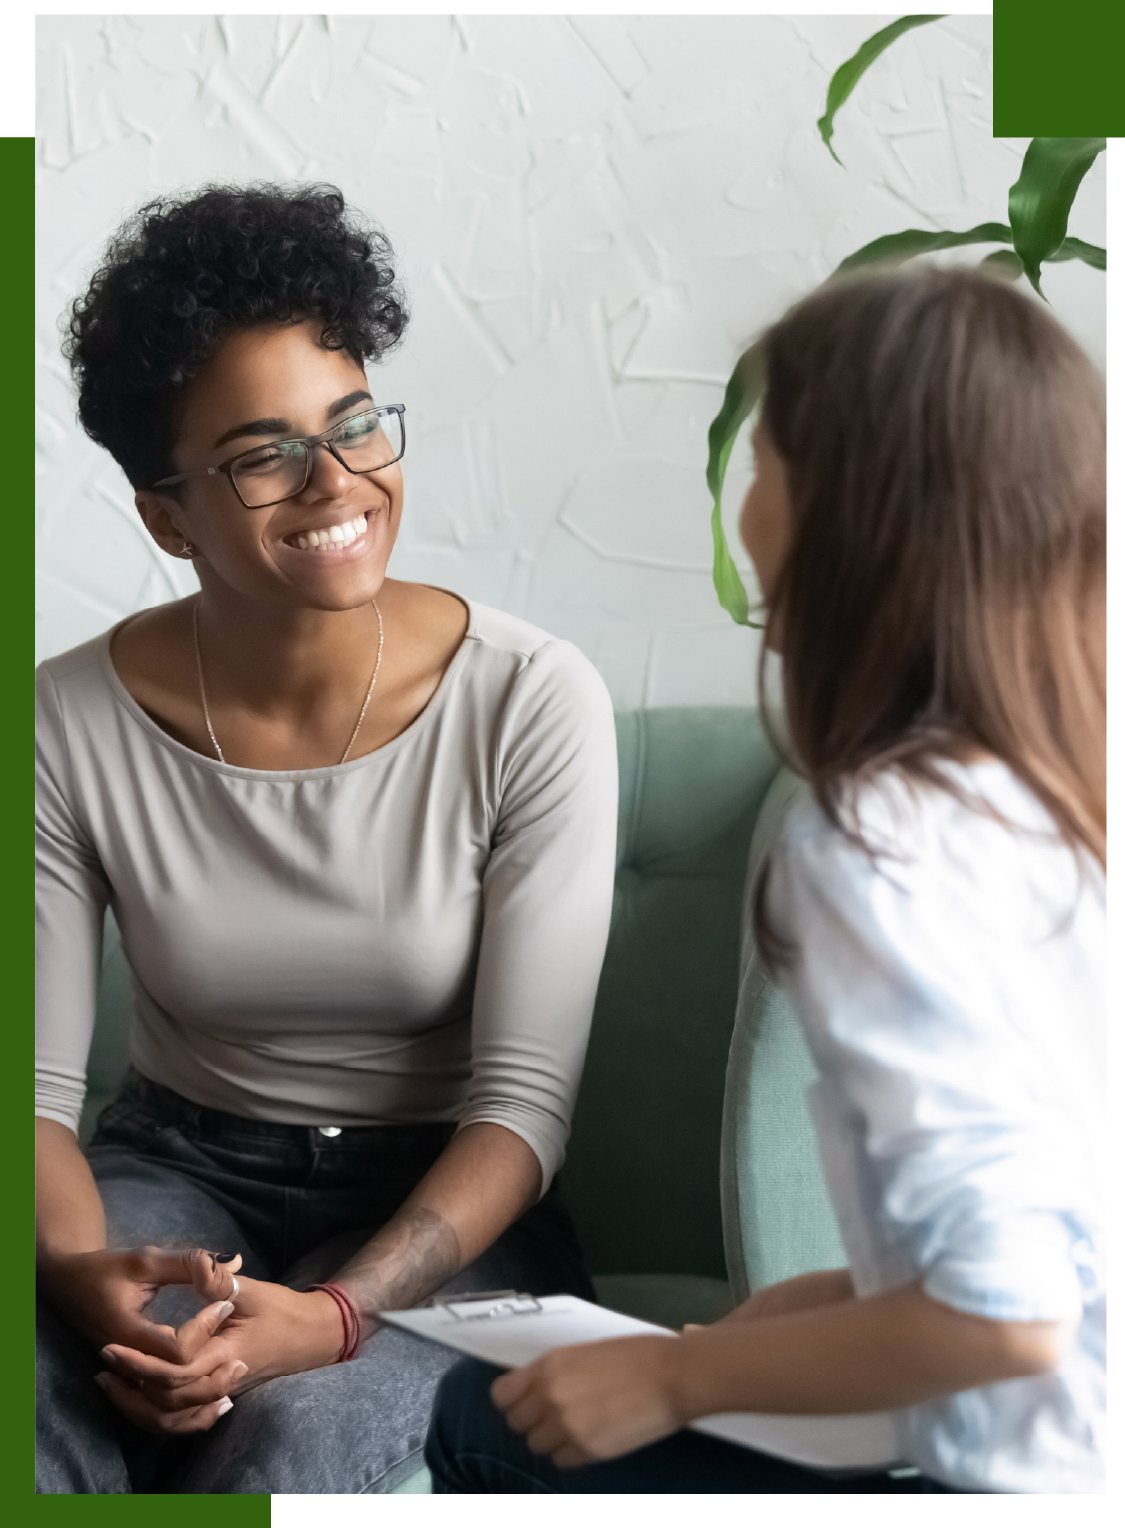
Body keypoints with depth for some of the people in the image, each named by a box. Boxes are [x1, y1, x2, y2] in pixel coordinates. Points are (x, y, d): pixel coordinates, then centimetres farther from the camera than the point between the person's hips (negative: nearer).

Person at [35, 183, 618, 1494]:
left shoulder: (532, 706, -14)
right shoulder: (70, 728, -9)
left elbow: (524, 1100, -13)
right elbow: (35, 1085, -5)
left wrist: (334, 1314, -29)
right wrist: (84, 1275, -27)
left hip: (440, 1198, -1)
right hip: (178, 1164, 2)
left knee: (298, 1432, -32)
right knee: (34, 1406, -29)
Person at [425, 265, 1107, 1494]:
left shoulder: (878, 837, -19)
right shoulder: (1067, 790, 5)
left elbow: (1005, 1309, -22)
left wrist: (677, 1374, -9)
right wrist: (831, 1298, 11)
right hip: (1074, 1455, 8)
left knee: (497, 1428, 5)